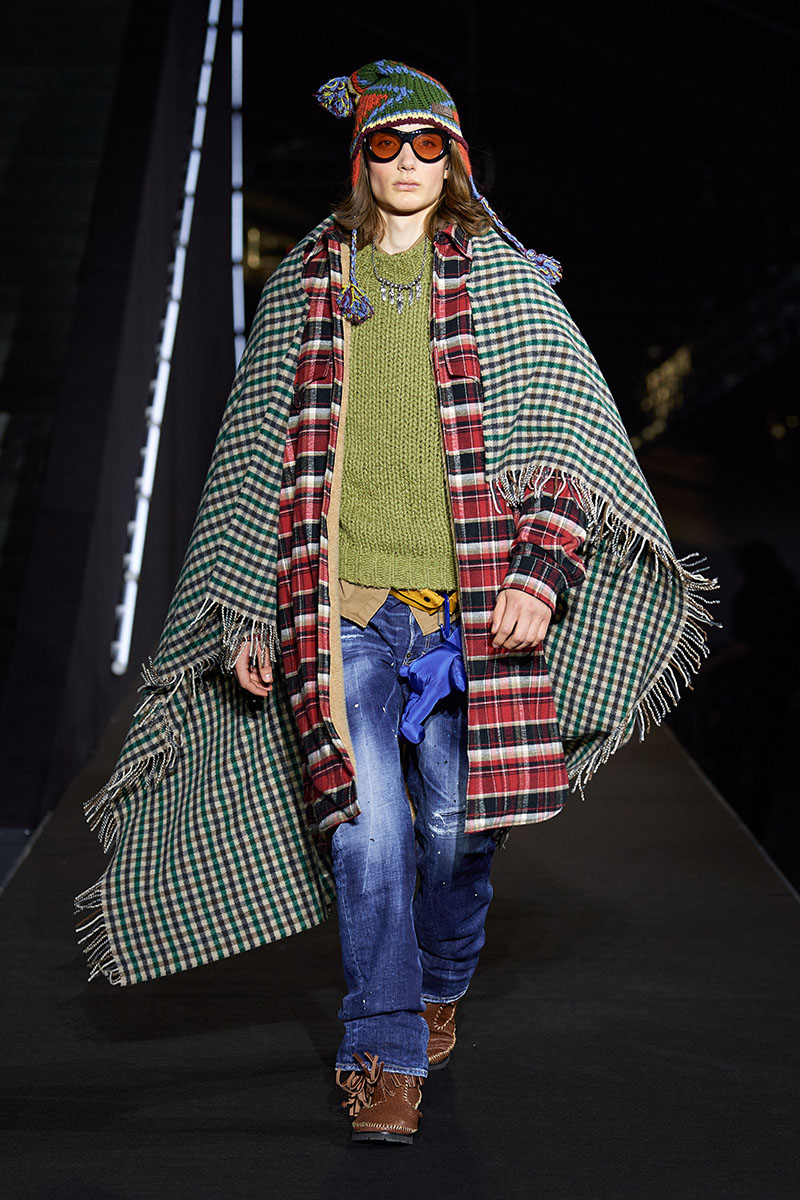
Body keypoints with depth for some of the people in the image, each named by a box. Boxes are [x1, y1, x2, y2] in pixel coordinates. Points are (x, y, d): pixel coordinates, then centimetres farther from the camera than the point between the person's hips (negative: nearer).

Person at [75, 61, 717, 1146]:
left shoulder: (504, 279, 9)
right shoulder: (304, 285, 13)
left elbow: (572, 427, 2)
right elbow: (256, 452, 15)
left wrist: (541, 568, -12)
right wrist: (245, 610, 10)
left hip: (465, 599, 0)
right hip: (338, 598, 0)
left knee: (457, 822, 6)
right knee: (369, 824, -11)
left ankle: (441, 986, 36)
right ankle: (385, 1054, 3)